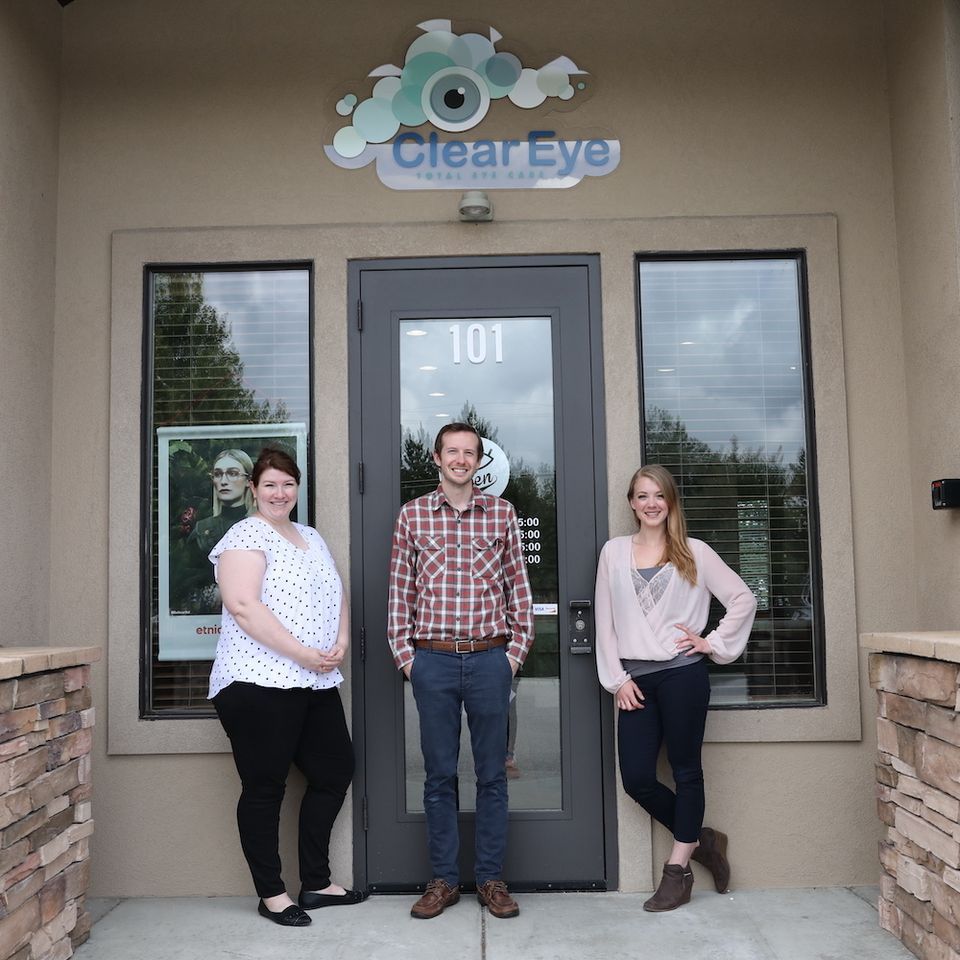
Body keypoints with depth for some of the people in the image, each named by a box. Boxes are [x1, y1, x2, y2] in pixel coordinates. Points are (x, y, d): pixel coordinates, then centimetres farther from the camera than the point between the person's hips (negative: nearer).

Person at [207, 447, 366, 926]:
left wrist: (341, 644, -1)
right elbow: (244, 607, -20)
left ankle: (316, 883, 25)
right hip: (260, 683, -8)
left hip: (316, 684, 8)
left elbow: (337, 597, 19)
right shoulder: (245, 535, -8)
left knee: (334, 771, 12)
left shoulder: (312, 538, 17)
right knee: (265, 787, 3)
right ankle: (271, 893, 16)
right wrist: (303, 654, -20)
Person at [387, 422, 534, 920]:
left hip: (490, 658, 0)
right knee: (439, 774, 8)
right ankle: (443, 878, 20)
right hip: (433, 659, 0)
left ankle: (491, 879, 19)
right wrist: (405, 655, 1)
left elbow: (519, 589, 7)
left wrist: (516, 651, 2)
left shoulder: (501, 513, 5)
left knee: (492, 773, 7)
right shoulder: (412, 515, 4)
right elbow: (400, 592, 6)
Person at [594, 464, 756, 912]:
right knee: (636, 778, 1)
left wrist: (714, 642, -2)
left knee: (686, 771, 5)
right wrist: (617, 678, 1)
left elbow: (743, 599, 6)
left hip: (681, 674, -3)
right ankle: (700, 839, 25)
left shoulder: (694, 552, 2)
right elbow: (605, 620, 7)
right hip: (635, 680, 3)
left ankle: (677, 869, 20)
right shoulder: (614, 552, 8)